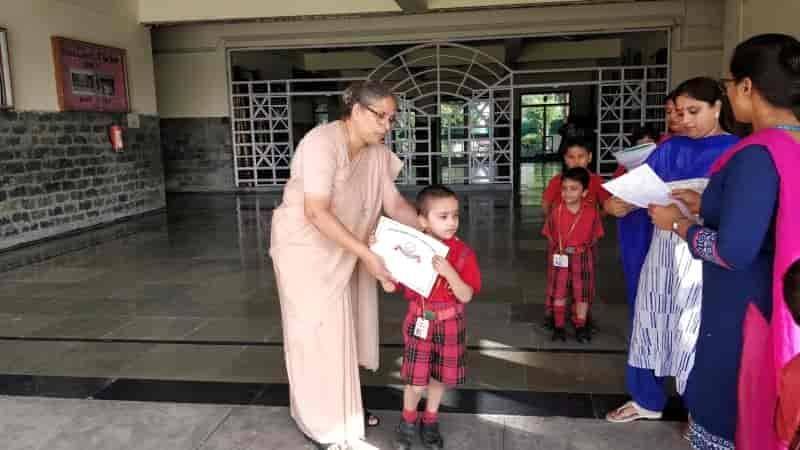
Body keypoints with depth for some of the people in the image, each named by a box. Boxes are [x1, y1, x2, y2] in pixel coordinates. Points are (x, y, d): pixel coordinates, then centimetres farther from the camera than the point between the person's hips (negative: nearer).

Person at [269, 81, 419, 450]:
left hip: (342, 251, 7)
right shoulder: (323, 142, -27)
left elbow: (394, 203, -3)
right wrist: (366, 253, -34)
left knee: (342, 330, 16)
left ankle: (343, 406, 35)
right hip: (304, 247, -7)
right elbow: (317, 212, -33)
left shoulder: (377, 152, -4)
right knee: (318, 333, 1)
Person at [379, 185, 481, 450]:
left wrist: (449, 272, -32)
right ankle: (408, 421, 30)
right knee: (415, 382, 1)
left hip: (449, 326, 1)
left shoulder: (463, 253, -13)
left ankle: (430, 421, 40)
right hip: (419, 323, -1)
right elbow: (390, 287, -8)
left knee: (440, 377, 16)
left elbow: (466, 296, -16)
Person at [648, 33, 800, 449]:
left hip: (746, 310, -9)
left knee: (726, 413, 9)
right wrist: (706, 206, 13)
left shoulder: (757, 154, -23)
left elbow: (734, 251, -26)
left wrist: (678, 224, -11)